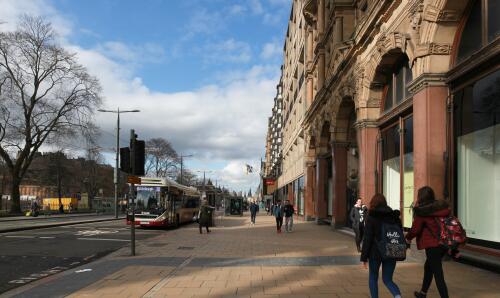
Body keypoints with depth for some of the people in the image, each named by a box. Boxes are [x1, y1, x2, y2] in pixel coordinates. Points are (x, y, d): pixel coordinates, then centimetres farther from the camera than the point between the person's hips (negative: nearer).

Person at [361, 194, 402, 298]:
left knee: (373, 278, 17)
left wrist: (364, 257, -8)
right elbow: (400, 235, 11)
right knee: (387, 279, 12)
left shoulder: (371, 217, -9)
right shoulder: (394, 216, 5)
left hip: (375, 253, -4)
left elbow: (367, 238, -12)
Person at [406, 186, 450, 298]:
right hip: (444, 243, 8)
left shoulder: (421, 211, -13)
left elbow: (415, 229, -13)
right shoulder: (442, 207, 7)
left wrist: (408, 237, 9)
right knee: (428, 267, 25)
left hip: (433, 245, -8)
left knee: (438, 274, -3)